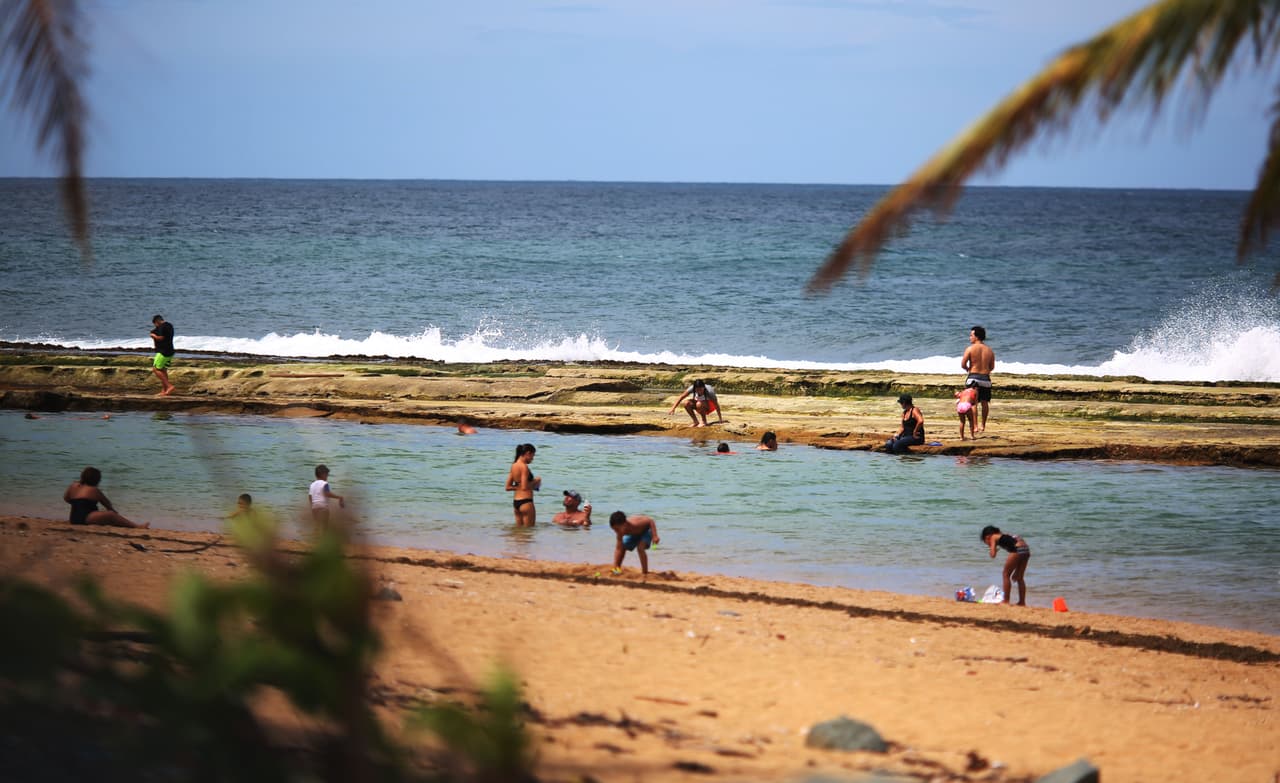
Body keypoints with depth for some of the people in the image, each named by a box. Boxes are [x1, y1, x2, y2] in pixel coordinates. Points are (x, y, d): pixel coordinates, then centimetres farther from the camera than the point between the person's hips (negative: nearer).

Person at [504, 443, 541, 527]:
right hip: (525, 501, -9)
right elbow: (524, 488, -21)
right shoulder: (524, 467, -14)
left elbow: (507, 487, 13)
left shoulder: (513, 466, 11)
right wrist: (535, 482, -5)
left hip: (515, 501, 9)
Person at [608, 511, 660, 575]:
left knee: (640, 548, -26)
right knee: (622, 548, 6)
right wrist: (615, 565, -29)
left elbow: (650, 520, -33)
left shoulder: (634, 523, -44)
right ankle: (617, 569, 25)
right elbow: (618, 549, -21)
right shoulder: (620, 532, -26)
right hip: (634, 533, 6)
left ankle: (645, 573, -17)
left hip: (646, 529, -6)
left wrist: (655, 536, -38)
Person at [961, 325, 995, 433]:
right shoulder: (989, 351, 5)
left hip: (973, 378, -4)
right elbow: (992, 367, 9)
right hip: (986, 378, 4)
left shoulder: (970, 349, -8)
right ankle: (983, 426, 21)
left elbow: (963, 365, -9)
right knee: (984, 403, 13)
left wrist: (968, 369, 12)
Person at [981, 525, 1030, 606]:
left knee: (1006, 575, 5)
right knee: (1020, 578, 17)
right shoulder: (1004, 536, 33)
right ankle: (1022, 602, 19)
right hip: (1026, 549, 8)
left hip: (1017, 550, -8)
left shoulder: (993, 537, 12)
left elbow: (993, 555, -1)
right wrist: (1016, 571, 32)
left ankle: (1006, 601, 7)